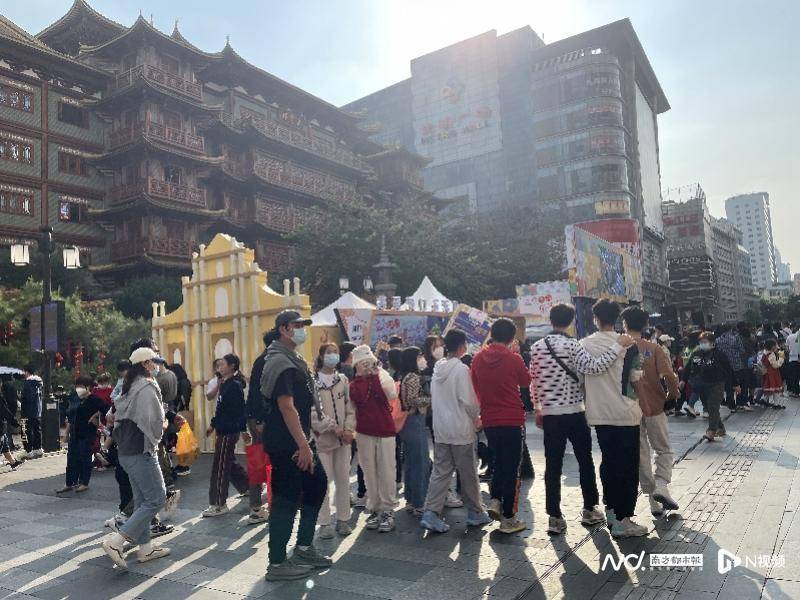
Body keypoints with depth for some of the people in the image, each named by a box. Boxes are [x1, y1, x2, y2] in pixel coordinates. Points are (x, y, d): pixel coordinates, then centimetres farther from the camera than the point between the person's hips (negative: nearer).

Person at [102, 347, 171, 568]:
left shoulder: (129, 388, 14)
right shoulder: (148, 387, -15)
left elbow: (117, 417, 20)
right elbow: (155, 421, -19)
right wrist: (156, 437, 0)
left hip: (125, 452, 10)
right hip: (141, 452, -10)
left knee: (142, 500, 15)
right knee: (157, 499, -6)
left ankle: (145, 548, 21)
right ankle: (116, 540, -11)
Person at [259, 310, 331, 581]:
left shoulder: (292, 360, 16)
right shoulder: (280, 362, -17)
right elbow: (287, 407, -24)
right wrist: (304, 446, -24)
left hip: (298, 440, 10)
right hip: (286, 444, -10)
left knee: (317, 484, 16)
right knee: (287, 499, -2)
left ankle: (303, 548, 28)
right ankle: (277, 564, 11)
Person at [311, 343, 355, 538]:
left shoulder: (343, 380, 9)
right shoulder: (313, 381, -5)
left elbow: (350, 407, 7)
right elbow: (313, 411, -12)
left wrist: (349, 429, -6)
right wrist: (333, 427, -15)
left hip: (343, 438, 4)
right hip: (323, 437, -4)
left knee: (343, 479, 9)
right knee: (324, 481, 0)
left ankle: (343, 519, 21)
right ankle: (324, 523, 12)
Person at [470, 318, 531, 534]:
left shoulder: (478, 359, -1)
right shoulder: (513, 359, -12)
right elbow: (526, 381, 6)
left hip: (489, 420, 4)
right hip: (512, 419, -4)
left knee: (498, 460, 24)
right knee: (512, 467, 5)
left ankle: (495, 499, 12)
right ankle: (508, 518, 10)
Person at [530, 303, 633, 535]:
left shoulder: (536, 347, 3)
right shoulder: (572, 345, -10)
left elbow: (533, 381, 7)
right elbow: (594, 367, -23)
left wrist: (537, 409, 17)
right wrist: (619, 346, -20)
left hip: (550, 414, 3)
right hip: (575, 413, -3)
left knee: (553, 466, 5)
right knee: (585, 461, 15)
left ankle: (555, 517, 7)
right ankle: (590, 510, 25)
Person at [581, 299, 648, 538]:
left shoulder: (584, 344, 0)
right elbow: (636, 377, -8)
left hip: (599, 414, 4)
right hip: (625, 413, -4)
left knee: (608, 461, 17)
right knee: (628, 466, 3)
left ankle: (611, 511, 26)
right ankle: (623, 521, 4)